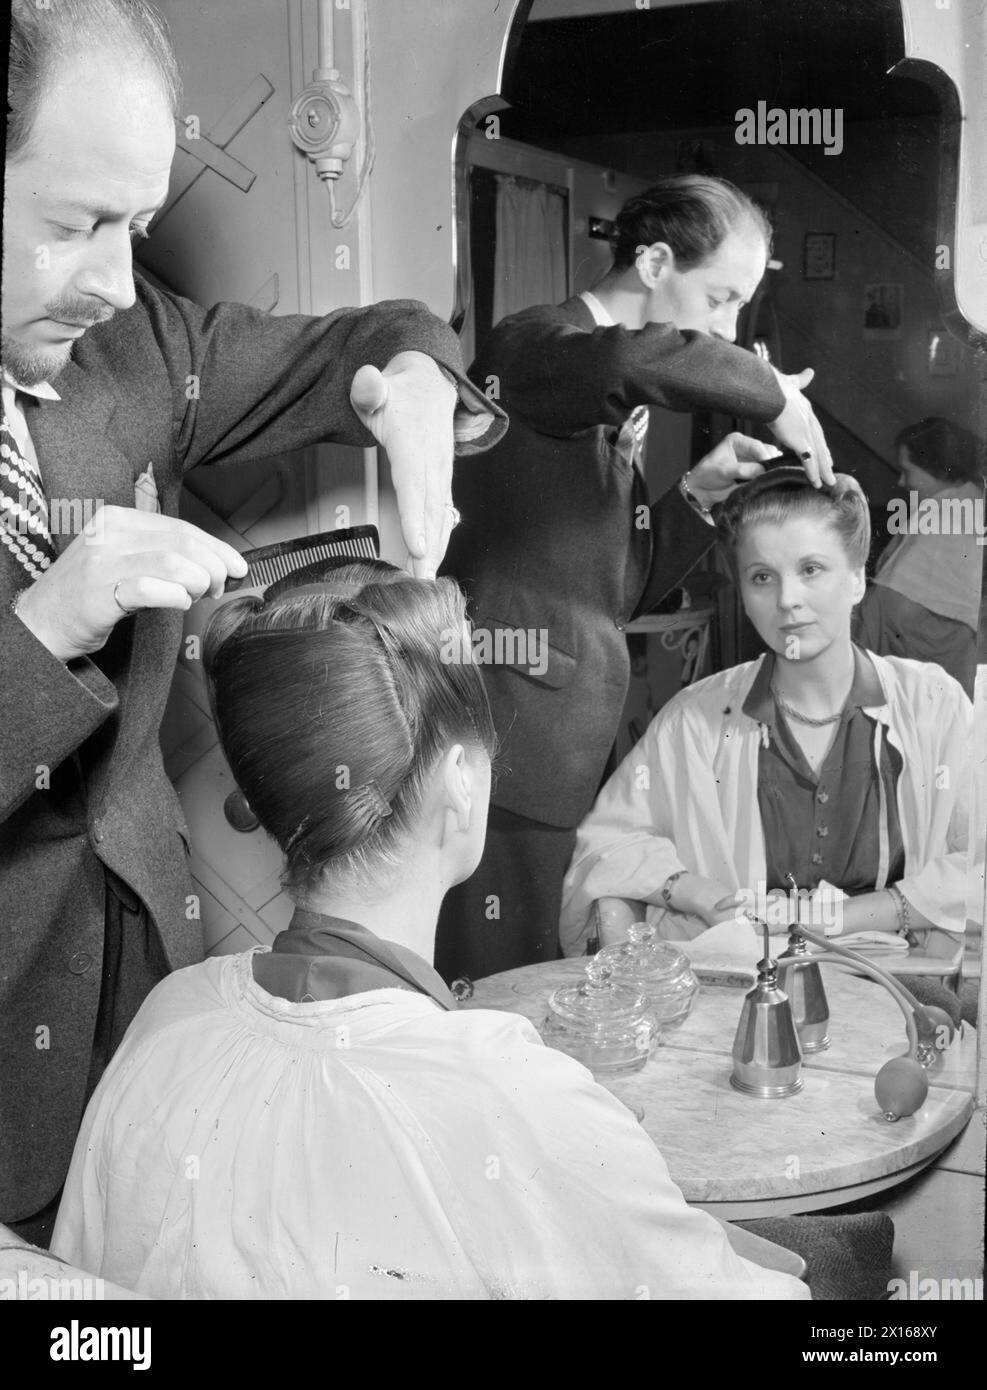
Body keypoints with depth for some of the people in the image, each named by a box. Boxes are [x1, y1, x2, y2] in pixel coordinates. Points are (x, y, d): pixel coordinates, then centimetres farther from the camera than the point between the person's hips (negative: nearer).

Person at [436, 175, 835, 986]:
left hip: (581, 759, 9)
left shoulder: (614, 412, 20)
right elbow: (637, 359, -32)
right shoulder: (534, 345, -7)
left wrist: (699, 495, 9)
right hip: (510, 757, -9)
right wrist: (774, 396, -17)